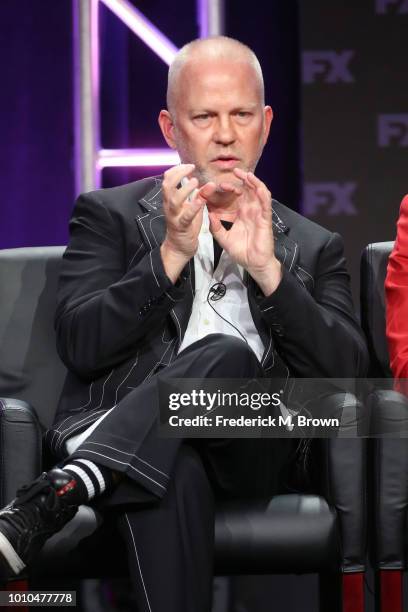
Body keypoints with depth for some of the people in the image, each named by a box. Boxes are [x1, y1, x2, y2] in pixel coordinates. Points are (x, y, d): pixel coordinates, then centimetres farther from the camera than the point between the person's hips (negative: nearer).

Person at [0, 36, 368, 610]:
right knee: (172, 473, -41)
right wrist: (171, 255, -8)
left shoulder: (313, 248, 22)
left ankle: (54, 497, -44)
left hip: (249, 452, 2)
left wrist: (269, 272, -5)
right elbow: (78, 344, 3)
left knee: (227, 357, -35)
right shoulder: (110, 215, 18)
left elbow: (346, 370, 7)